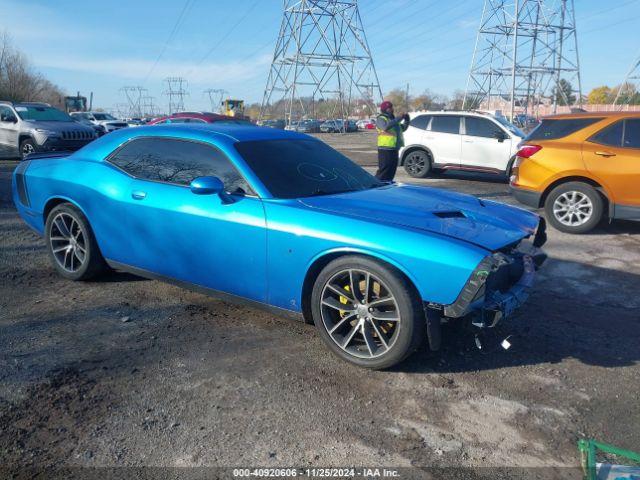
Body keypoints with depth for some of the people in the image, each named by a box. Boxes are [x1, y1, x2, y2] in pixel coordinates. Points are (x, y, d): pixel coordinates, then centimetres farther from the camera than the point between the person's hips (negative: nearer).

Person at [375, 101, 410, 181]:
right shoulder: (380, 119, -6)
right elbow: (386, 127, -27)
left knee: (392, 169, 11)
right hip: (385, 148, -9)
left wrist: (406, 121, 6)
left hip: (394, 149, 9)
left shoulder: (392, 119, 21)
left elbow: (402, 128, 25)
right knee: (384, 169, -11)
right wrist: (399, 119, -26)